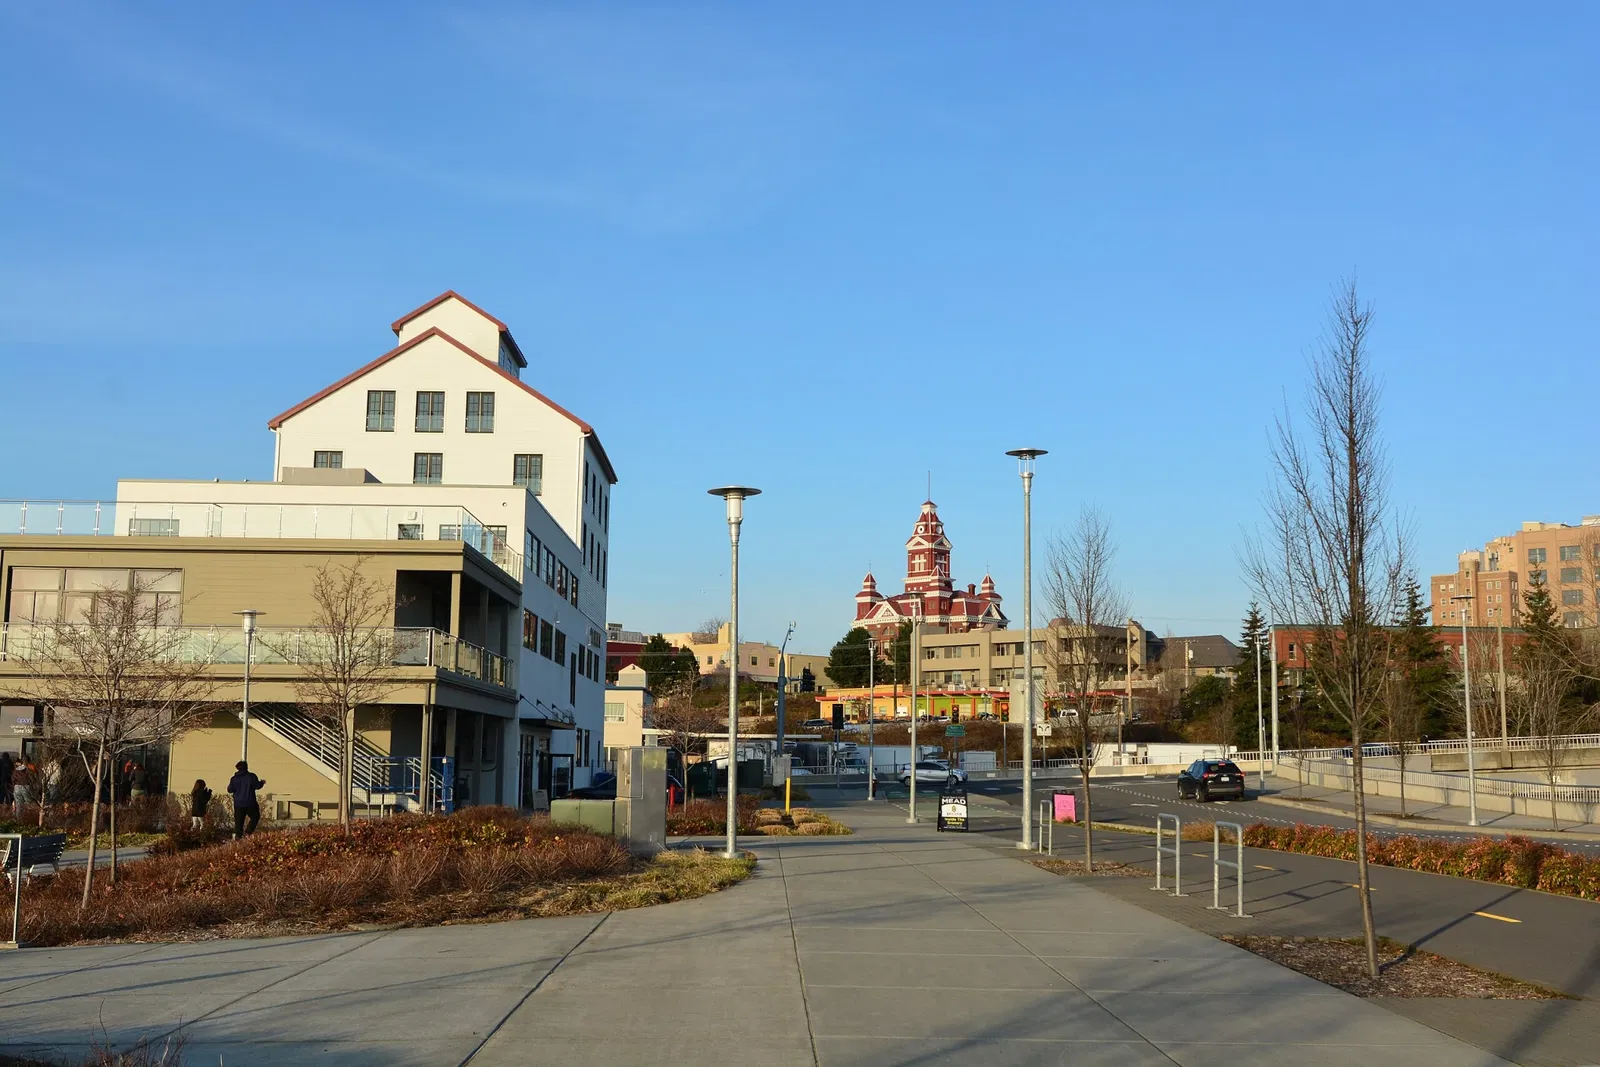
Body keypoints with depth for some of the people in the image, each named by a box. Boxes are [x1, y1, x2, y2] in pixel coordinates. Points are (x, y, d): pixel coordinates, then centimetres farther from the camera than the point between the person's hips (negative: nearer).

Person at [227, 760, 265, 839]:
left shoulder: (234, 778, 1)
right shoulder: (252, 776, -6)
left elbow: (230, 790, 3)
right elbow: (257, 786, -4)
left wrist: (229, 784, 24)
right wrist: (262, 782, 16)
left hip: (238, 804, 2)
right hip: (250, 803, -2)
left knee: (239, 821, 8)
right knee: (255, 817, 14)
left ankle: (238, 835, 3)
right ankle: (248, 831, -2)